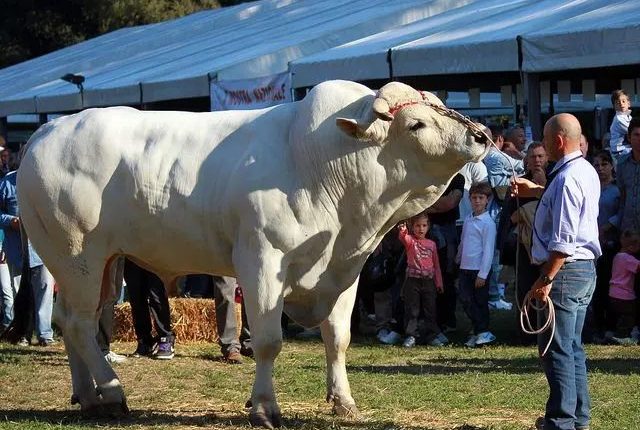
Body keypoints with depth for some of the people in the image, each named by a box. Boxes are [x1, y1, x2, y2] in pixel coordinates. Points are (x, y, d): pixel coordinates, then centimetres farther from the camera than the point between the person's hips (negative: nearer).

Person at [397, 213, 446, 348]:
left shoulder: (432, 244, 11)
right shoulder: (410, 240, 0)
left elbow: (436, 264, 15)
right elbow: (403, 238, -26)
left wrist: (439, 282, 11)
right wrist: (402, 232, -50)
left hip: (428, 281, 3)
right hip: (413, 280, -3)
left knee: (430, 310, 7)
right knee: (412, 310, 0)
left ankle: (432, 336, 14)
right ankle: (410, 336, 5)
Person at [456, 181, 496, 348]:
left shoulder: (488, 223, -10)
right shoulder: (468, 220, 11)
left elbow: (488, 250, -13)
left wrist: (482, 274, -15)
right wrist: (458, 259, 21)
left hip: (479, 269, -6)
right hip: (465, 268, 6)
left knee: (480, 302, 0)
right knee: (466, 301, 3)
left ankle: (482, 332, 8)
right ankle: (480, 331, 10)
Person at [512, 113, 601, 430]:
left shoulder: (566, 179, -20)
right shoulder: (586, 171, 11)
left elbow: (563, 240, -24)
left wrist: (546, 279, -21)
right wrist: (536, 191, 29)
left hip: (565, 269, -10)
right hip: (585, 268, 10)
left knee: (556, 348, -5)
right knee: (572, 346, 17)